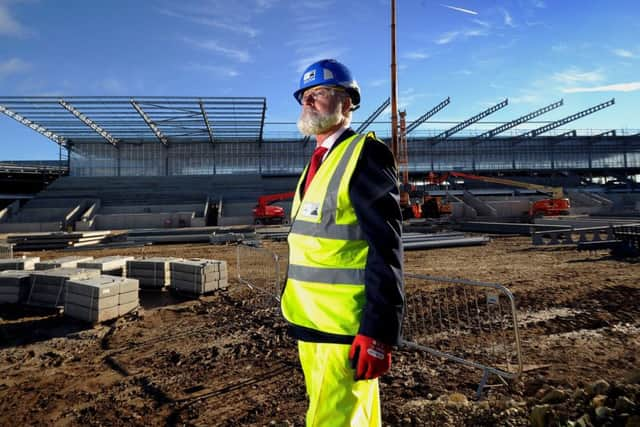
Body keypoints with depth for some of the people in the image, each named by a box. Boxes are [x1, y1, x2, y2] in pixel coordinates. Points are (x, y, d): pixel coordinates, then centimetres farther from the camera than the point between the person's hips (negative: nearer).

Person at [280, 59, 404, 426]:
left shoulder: (366, 153, -10)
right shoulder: (318, 161, 16)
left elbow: (385, 248, -18)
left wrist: (378, 331, -22)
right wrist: (301, 315, 19)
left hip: (344, 327, -8)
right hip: (312, 323, 8)